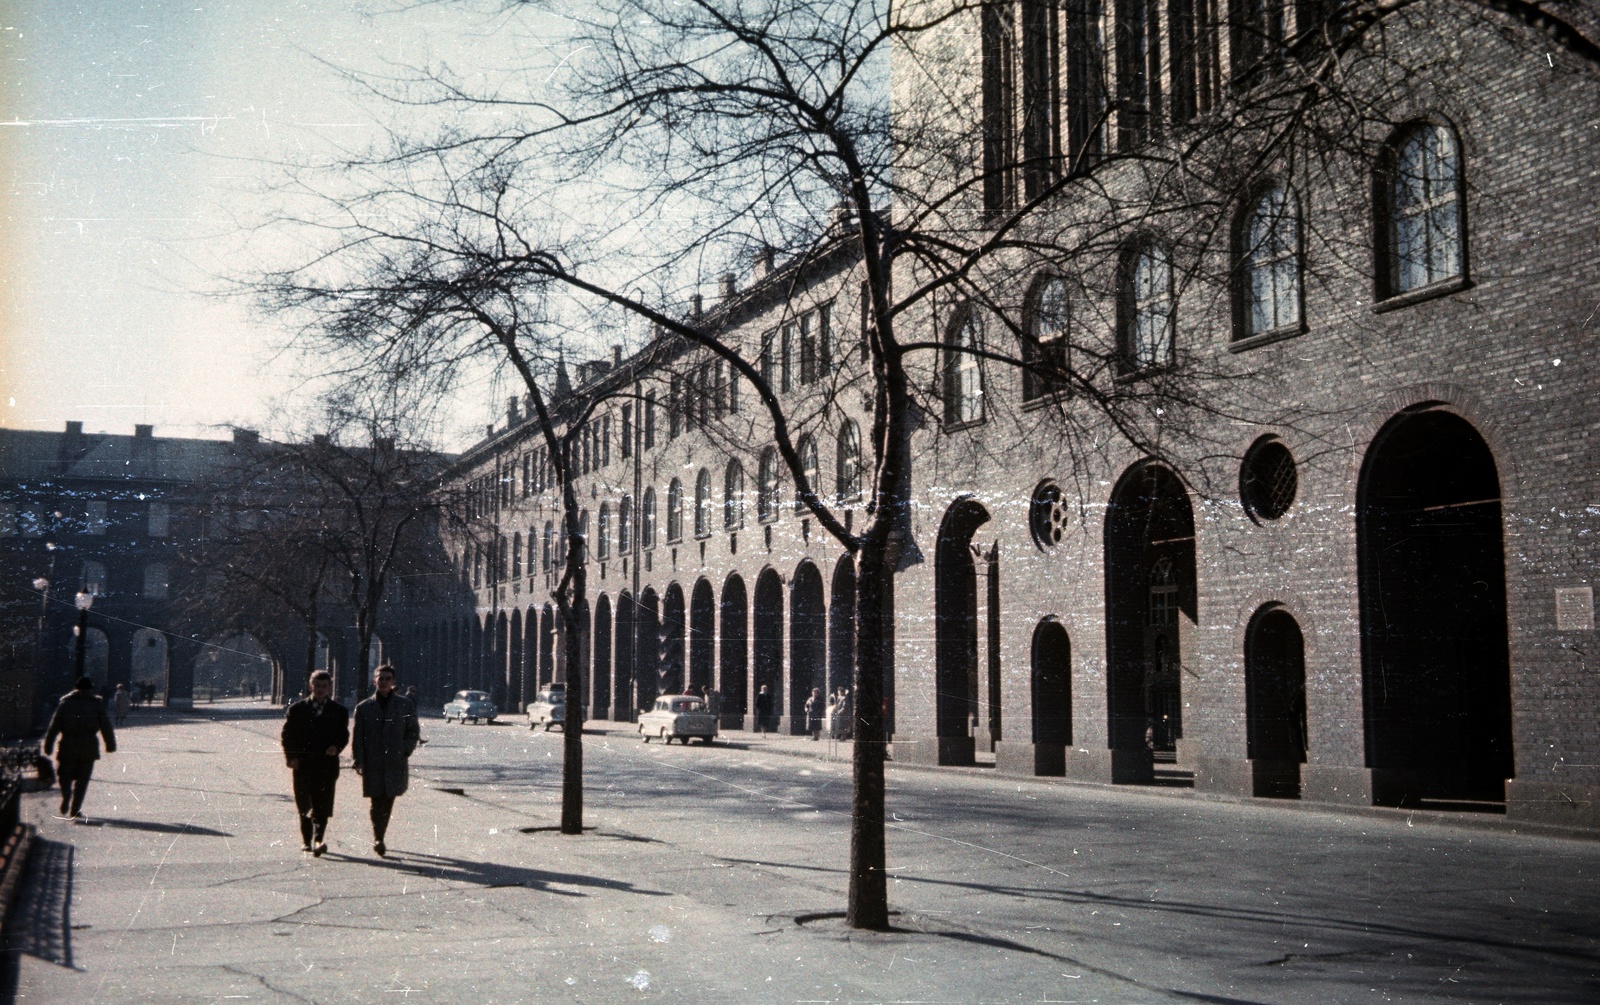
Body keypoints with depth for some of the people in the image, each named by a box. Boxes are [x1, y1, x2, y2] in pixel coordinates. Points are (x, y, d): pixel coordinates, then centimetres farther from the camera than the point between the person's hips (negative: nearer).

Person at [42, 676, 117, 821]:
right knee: (82, 780, 7)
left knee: (65, 775, 11)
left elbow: (54, 726, 4)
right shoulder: (97, 704, 4)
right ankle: (75, 810, 4)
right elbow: (106, 726, 3)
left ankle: (66, 795, -20)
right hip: (88, 747, -1)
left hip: (68, 746, 1)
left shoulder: (66, 703, 6)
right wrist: (111, 744, 10)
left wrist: (48, 746, 7)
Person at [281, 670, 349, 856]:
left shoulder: (339, 711, 8)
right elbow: (287, 734, 6)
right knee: (304, 806, 9)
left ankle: (319, 839, -19)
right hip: (302, 764, 1)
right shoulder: (297, 709, 7)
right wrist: (291, 757, -7)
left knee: (322, 805, -11)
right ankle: (306, 840, 22)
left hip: (327, 765, -1)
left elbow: (344, 735, 7)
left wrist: (336, 747, -14)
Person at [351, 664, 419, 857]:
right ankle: (378, 838, -2)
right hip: (372, 764, -1)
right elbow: (357, 738, 4)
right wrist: (358, 761, -6)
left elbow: (414, 731, 10)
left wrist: (406, 750, -6)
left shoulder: (405, 705, 5)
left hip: (395, 763, 1)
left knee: (388, 802, 5)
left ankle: (378, 838, 19)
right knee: (377, 802, -5)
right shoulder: (364, 708, 5)